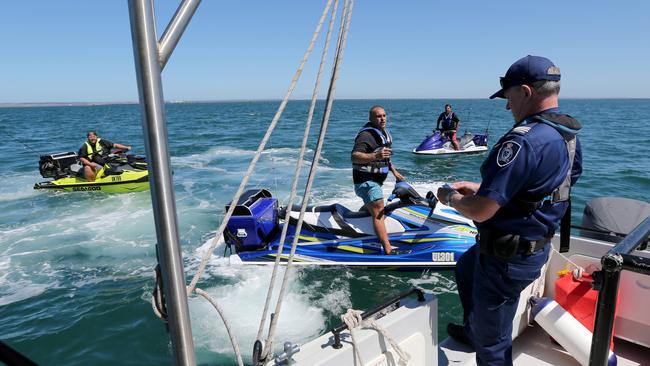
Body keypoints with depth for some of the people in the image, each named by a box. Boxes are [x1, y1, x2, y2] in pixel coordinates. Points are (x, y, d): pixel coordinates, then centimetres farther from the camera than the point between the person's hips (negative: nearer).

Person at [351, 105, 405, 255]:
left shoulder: (384, 132, 13)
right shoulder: (366, 134, -19)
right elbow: (355, 156, -34)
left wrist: (394, 171, 24)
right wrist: (375, 156, -48)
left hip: (376, 179, 10)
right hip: (366, 180, -10)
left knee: (369, 208, 26)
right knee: (378, 213, -18)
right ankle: (388, 250, -24)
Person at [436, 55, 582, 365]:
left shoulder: (523, 141, -31)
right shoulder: (568, 136, 1)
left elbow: (480, 211, -31)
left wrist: (450, 197, -9)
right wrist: (479, 187, 10)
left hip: (508, 258, -10)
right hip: (539, 244, 10)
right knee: (466, 266, 35)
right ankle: (472, 330, 55)